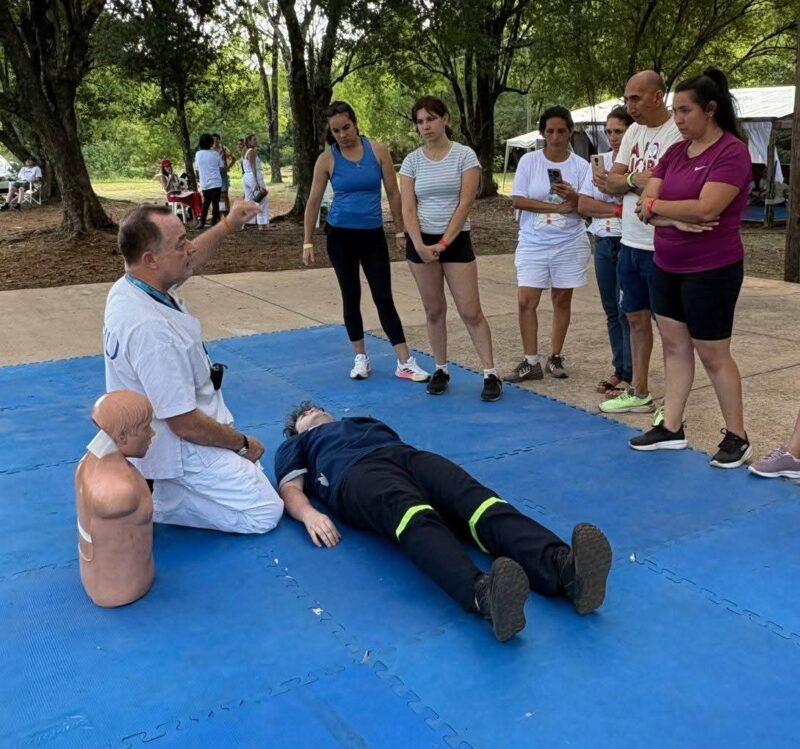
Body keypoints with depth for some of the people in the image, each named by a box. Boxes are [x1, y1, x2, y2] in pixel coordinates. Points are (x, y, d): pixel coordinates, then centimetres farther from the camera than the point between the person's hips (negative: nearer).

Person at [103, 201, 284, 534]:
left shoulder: (128, 287, -6)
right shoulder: (150, 329, -34)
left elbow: (187, 262, 18)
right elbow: (184, 424, -28)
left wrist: (227, 225, 11)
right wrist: (242, 443, -12)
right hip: (179, 449, -9)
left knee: (252, 469, 27)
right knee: (264, 513, -3)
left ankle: (148, 485, 16)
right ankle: (152, 501, -1)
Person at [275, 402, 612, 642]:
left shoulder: (366, 421, 46)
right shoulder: (295, 445, 36)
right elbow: (290, 488, 16)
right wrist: (308, 513, -10)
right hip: (358, 472, -4)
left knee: (476, 500, -30)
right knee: (414, 516, -40)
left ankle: (563, 568, -57)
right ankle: (482, 593, -69)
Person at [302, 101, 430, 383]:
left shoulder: (378, 150, -4)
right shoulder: (327, 159, -4)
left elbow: (393, 193, 1)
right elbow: (314, 202, 0)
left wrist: (400, 232, 2)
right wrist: (307, 243, -2)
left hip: (373, 234, 0)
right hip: (340, 235, 0)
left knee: (384, 298, -1)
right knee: (351, 297, 7)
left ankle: (405, 363, 2)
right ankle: (361, 359, 19)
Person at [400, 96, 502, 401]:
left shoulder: (464, 155, -4)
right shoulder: (412, 161, 3)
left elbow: (465, 204, -10)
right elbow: (408, 208, -2)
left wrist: (443, 243, -15)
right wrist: (419, 245, -16)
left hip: (456, 241, -3)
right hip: (421, 242, 3)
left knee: (471, 311, -5)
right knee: (434, 310, 9)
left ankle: (490, 374, 1)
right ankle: (441, 370, 19)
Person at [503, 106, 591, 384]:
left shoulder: (581, 165, -1)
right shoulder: (529, 161, -2)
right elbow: (517, 201, -9)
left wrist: (573, 197, -25)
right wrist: (556, 207, -15)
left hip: (569, 244, 0)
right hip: (533, 243, 0)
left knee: (562, 300, 8)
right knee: (526, 302, -5)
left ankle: (555, 358, 20)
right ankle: (530, 362, 5)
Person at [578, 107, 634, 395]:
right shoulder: (599, 161, 10)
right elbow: (583, 204, 2)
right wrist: (618, 209, -9)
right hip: (604, 242, 6)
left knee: (627, 311, -4)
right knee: (612, 311, 11)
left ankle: (630, 376, 4)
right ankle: (619, 370, 21)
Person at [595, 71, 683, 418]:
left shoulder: (678, 133, -14)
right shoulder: (633, 132, 11)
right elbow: (610, 183, 6)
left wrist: (629, 179, -9)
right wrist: (642, 180, -12)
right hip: (630, 243, 8)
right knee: (636, 319, 15)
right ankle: (638, 393, 27)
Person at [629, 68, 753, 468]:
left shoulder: (732, 151, -15)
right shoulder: (675, 152, 7)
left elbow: (705, 210, -25)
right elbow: (646, 203, -1)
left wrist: (656, 206, -11)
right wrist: (677, 220, -20)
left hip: (712, 270, -7)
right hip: (667, 267, 7)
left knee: (713, 354, 1)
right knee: (674, 345, 11)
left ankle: (737, 437, 16)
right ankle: (671, 428, 21)